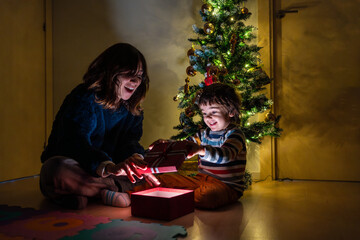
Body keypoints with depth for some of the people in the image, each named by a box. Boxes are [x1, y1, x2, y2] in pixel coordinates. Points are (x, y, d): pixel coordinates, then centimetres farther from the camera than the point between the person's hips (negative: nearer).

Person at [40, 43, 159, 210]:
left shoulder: (132, 109, 5)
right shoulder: (84, 99, -17)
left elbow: (130, 140, -4)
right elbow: (75, 143, -32)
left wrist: (136, 158, -30)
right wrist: (109, 167, -50)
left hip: (104, 172, 6)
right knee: (57, 170, -40)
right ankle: (114, 188, -23)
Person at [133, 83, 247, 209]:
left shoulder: (235, 134, -9)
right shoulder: (204, 134, 15)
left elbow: (226, 155, -29)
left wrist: (201, 150, -47)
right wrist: (166, 144, -4)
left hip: (227, 186, -6)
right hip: (201, 180, 7)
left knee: (208, 194, -41)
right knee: (165, 179, -4)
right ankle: (132, 194, -9)